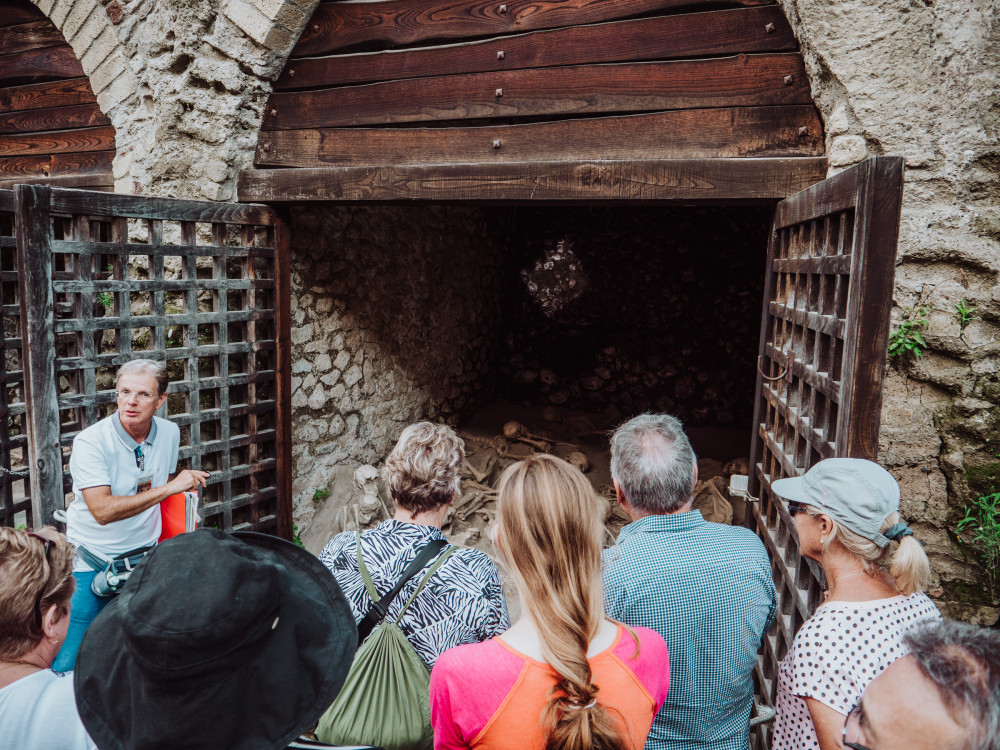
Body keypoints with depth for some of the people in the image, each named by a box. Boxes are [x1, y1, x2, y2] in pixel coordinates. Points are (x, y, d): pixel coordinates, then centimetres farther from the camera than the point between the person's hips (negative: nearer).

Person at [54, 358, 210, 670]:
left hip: (145, 560, 4)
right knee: (68, 665, -5)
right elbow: (103, 510, -27)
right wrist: (168, 488, -27)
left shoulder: (170, 434, 0)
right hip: (92, 565, -3)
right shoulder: (89, 442, -16)